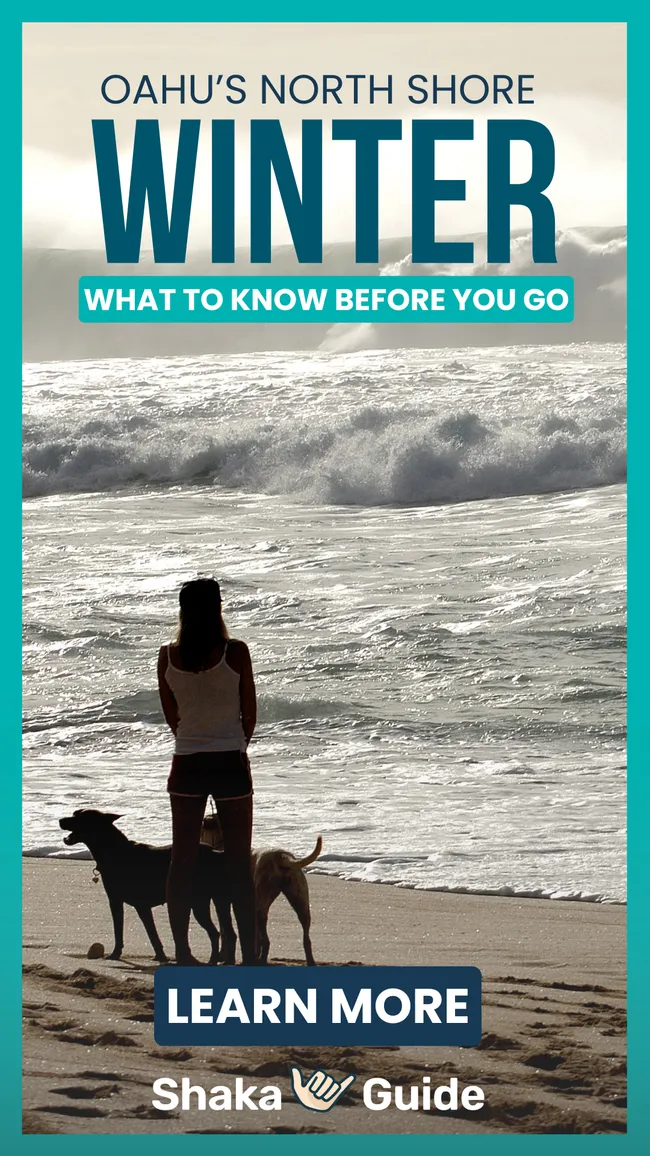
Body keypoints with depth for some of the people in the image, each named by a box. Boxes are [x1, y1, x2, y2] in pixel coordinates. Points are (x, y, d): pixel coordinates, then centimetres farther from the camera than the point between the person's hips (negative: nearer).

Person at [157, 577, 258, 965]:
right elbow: (250, 713, -2)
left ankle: (182, 952, 10)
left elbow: (171, 715, 7)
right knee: (239, 861, 4)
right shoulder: (235, 652, -11)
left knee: (183, 860, 10)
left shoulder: (168, 656, -3)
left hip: (186, 763, 2)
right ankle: (249, 953, 2)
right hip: (231, 762, -2)